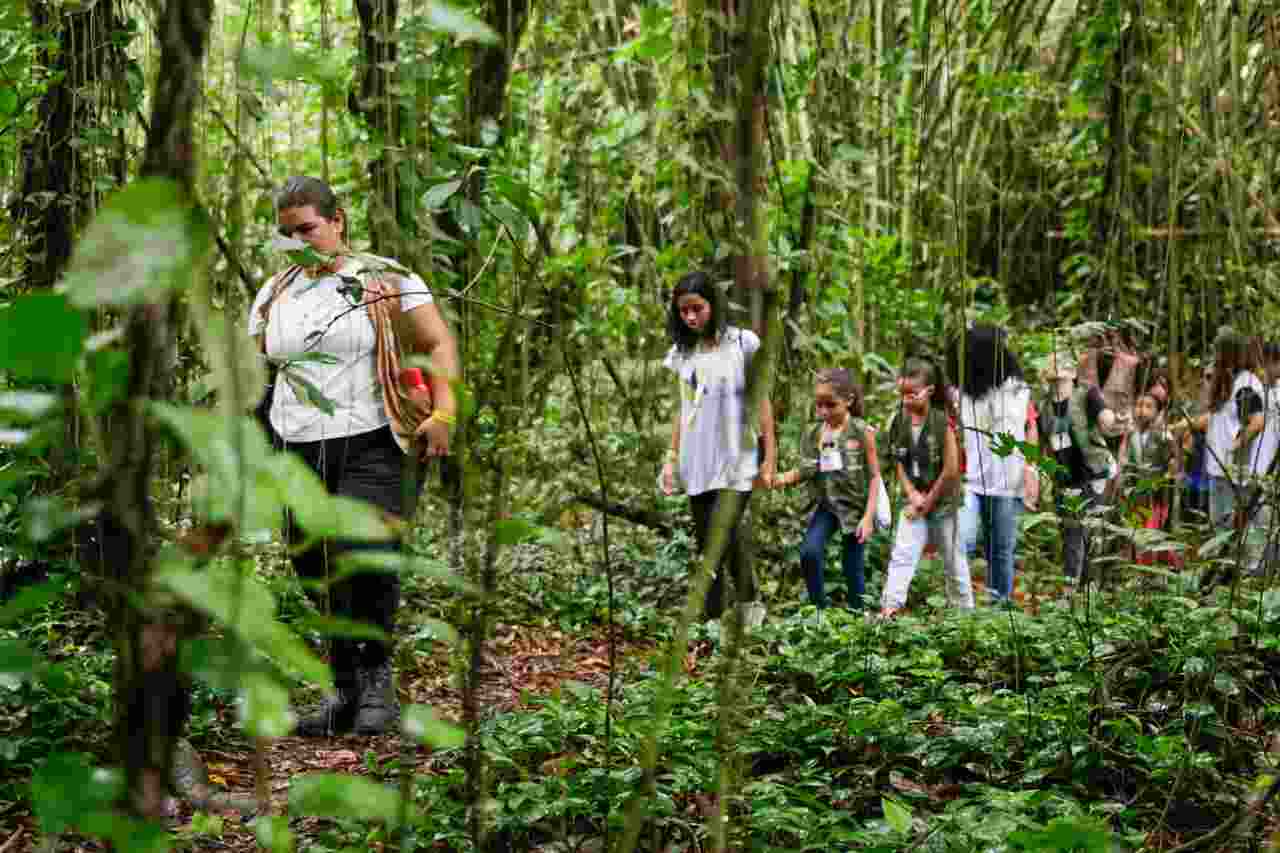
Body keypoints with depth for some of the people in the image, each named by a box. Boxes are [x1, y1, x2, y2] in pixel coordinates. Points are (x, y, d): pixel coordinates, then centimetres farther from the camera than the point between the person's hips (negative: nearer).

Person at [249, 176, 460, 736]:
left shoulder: (385, 281, 1)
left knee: (365, 557, -24)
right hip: (297, 455, 5)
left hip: (370, 446, -5)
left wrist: (443, 411, -18)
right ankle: (345, 690, 18)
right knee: (320, 577, 5)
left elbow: (439, 343, -3)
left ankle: (378, 676, -5)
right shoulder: (274, 294, 15)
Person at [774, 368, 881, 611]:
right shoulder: (814, 434, 2)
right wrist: (780, 479, -14)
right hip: (826, 505, 3)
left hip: (855, 506, -3)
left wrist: (868, 517, -12)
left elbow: (874, 476, -6)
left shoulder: (862, 432, -8)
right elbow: (804, 472, 7)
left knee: (853, 568, 4)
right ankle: (819, 610, -3)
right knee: (809, 552, -18)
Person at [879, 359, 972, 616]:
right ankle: (889, 607, -12)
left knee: (953, 559, 9)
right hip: (914, 501, 3)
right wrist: (912, 495, -8)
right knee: (901, 554, -8)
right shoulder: (899, 422, -2)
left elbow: (951, 469, -14)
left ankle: (964, 608, 24)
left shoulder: (943, 422, -15)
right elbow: (899, 464, 4)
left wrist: (929, 500, -10)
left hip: (943, 501, -3)